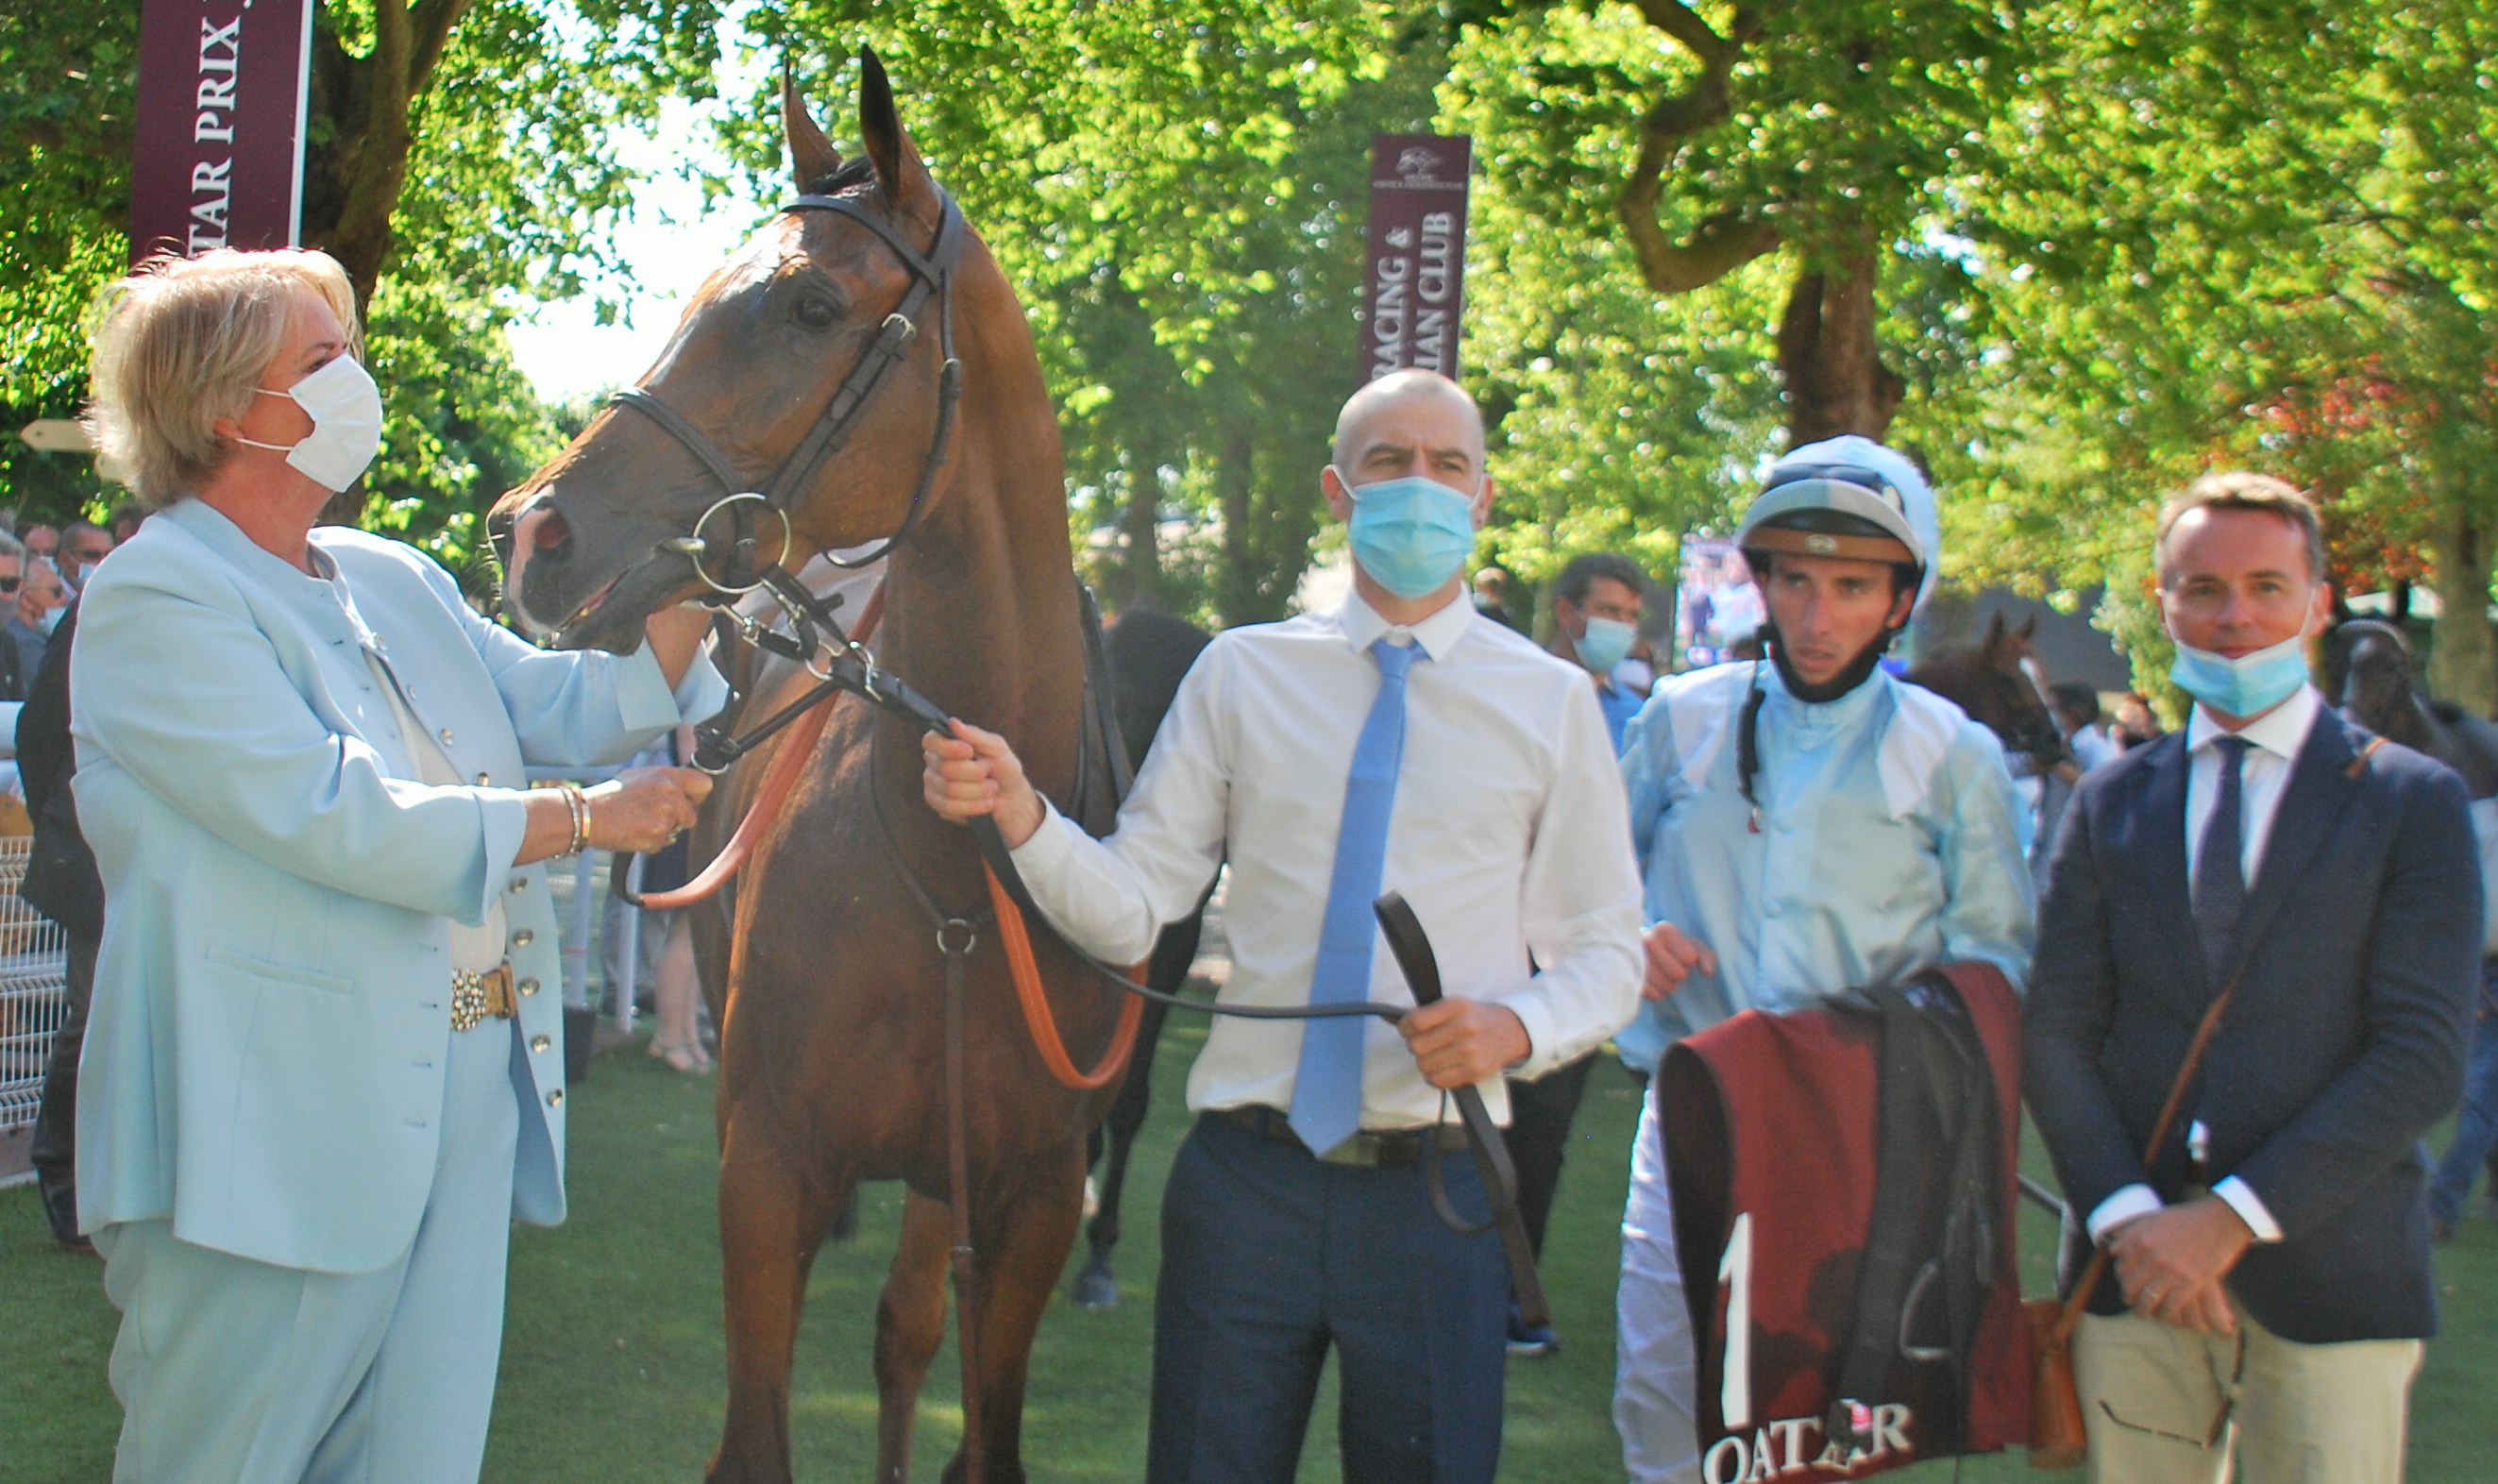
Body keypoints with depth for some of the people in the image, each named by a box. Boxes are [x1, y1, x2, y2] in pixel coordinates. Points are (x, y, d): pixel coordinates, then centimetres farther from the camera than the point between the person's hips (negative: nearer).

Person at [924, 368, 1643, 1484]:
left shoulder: (1550, 702, 4)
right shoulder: (1240, 675, 6)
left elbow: (1605, 951, 5)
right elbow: (1132, 912, 1)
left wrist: (1518, 1026, -15)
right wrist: (1019, 815, -16)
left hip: (1433, 1191, 0)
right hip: (1247, 1173, 1)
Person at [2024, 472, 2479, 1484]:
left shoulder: (2413, 802, 2)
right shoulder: (2110, 803, 12)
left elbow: (2423, 1058, -6)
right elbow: (2055, 1037, 6)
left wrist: (2234, 1218, -13)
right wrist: (2127, 1216, -10)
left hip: (2326, 1284, -2)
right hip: (2133, 1277, 2)